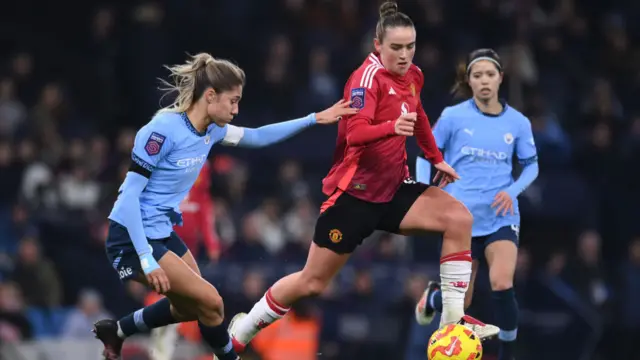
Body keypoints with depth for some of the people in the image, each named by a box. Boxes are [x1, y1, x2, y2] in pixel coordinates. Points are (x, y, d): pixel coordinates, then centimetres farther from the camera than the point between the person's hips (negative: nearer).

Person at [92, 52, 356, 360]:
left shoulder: (211, 130, 0)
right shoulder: (163, 130, -25)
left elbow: (257, 137, 19)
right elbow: (130, 194, -24)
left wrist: (314, 119, 14)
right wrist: (146, 260, -28)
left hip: (163, 234, 9)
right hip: (132, 239, -9)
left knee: (191, 307, 21)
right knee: (209, 302, -11)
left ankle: (115, 331, 34)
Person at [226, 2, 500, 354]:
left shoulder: (413, 75, 3)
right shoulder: (368, 76, -19)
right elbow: (354, 133, -34)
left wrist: (436, 159, 30)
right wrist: (392, 127, -51)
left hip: (392, 189, 7)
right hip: (353, 192, -7)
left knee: (458, 218, -14)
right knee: (312, 282, -1)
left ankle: (453, 317, -8)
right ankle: (239, 333, 18)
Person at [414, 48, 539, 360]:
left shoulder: (518, 122, 0)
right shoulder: (453, 116, -5)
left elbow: (531, 165, 12)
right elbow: (426, 154, 5)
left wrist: (512, 191, -6)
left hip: (501, 217, 0)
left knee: (502, 285, -24)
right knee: (460, 302, 5)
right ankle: (433, 296, 43)